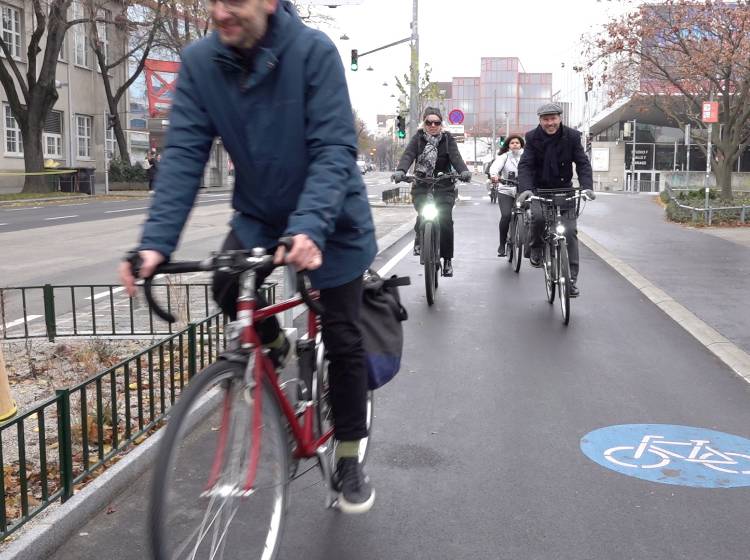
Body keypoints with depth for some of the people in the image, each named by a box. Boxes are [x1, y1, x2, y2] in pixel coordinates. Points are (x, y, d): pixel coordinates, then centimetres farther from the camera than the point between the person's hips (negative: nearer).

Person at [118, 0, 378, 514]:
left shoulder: (313, 51, -24)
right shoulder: (200, 62, -13)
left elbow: (334, 149, -29)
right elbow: (184, 154, -17)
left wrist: (309, 227, -45)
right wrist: (156, 241, -30)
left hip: (329, 219, -3)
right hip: (258, 213, 3)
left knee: (342, 338, 0)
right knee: (227, 287, -23)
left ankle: (349, 459, 20)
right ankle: (273, 345, 12)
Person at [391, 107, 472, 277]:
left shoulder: (448, 139, 6)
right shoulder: (418, 138, 6)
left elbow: (455, 157, -9)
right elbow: (408, 155, -10)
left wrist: (464, 171, -31)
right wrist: (400, 171, -31)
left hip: (444, 187, 0)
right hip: (421, 186, 0)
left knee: (445, 220, -15)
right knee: (423, 215, -23)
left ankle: (447, 259, -3)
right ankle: (419, 239, 10)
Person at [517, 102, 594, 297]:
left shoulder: (571, 137, -6)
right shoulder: (533, 138, -7)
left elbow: (583, 163, -9)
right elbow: (525, 165, -15)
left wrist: (587, 187, -27)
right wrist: (525, 189, -33)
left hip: (564, 189, 1)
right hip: (539, 189, -1)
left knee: (570, 231, -10)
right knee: (538, 216, -30)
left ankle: (571, 278, -3)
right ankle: (536, 249, 1)